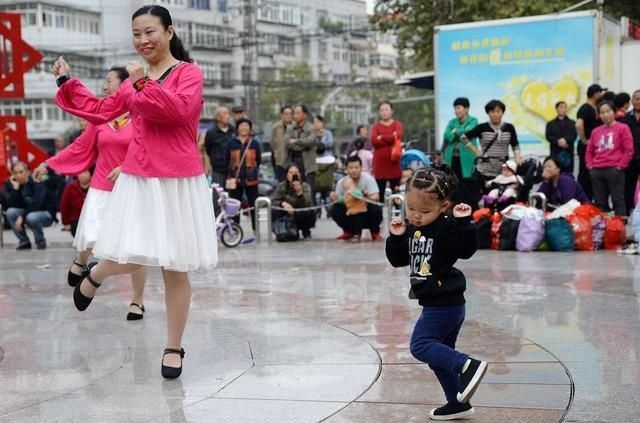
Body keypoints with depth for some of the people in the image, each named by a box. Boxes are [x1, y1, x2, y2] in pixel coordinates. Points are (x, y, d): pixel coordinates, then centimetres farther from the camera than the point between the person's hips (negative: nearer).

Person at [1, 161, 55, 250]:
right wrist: (15, 188, -23)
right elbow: (10, 205, -15)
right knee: (10, 212, -21)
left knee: (32, 217, -37)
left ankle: (41, 242, -9)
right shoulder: (11, 184, -4)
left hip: (46, 214, -5)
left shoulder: (37, 184, -19)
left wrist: (22, 217, -35)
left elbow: (35, 205, -30)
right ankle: (24, 242, -8)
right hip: (27, 213, 5)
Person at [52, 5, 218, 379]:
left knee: (175, 269, 2)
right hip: (138, 181, 4)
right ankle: (95, 275, 32)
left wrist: (144, 85, -16)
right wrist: (67, 82, 26)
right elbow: (101, 111, 24)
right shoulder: (135, 80, 13)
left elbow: (180, 109, -22)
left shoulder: (190, 72, -3)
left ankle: (174, 348, 16)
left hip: (179, 182, -4)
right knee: (127, 260, -5)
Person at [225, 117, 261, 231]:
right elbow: (227, 160, 7)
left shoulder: (254, 143, 1)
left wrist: (253, 171, 8)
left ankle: (256, 228, 12)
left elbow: (258, 160, 7)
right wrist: (232, 172, 7)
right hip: (235, 179, 0)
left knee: (253, 204, 5)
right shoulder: (232, 143, 2)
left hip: (251, 179, 0)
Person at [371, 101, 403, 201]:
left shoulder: (397, 124, 7)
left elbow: (398, 136, -14)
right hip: (380, 164, 0)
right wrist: (390, 138, -11)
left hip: (394, 163, 0)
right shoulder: (376, 126, 8)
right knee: (379, 193, 1)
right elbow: (374, 140, -10)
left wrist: (382, 137, -6)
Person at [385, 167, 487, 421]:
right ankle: (458, 403, 24)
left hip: (444, 303, -9)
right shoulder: (412, 229, 9)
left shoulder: (446, 228, -15)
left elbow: (467, 250, -26)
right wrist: (396, 237, -2)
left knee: (420, 345, -14)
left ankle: (469, 365, -20)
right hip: (444, 304, 9)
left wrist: (463, 222, -32)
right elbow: (398, 260, 12)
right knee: (439, 354, 16)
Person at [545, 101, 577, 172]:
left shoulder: (572, 123, 17)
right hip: (555, 152, -1)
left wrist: (566, 140, -18)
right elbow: (548, 136, 2)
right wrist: (558, 141, -15)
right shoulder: (550, 124, 16)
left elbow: (574, 135, 2)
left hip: (568, 152, 1)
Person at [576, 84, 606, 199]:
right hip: (586, 147, -9)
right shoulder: (585, 108, -15)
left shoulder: (594, 109, 13)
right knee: (585, 175, -5)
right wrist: (584, 140, -22)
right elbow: (578, 125, -32)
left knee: (592, 176, 12)